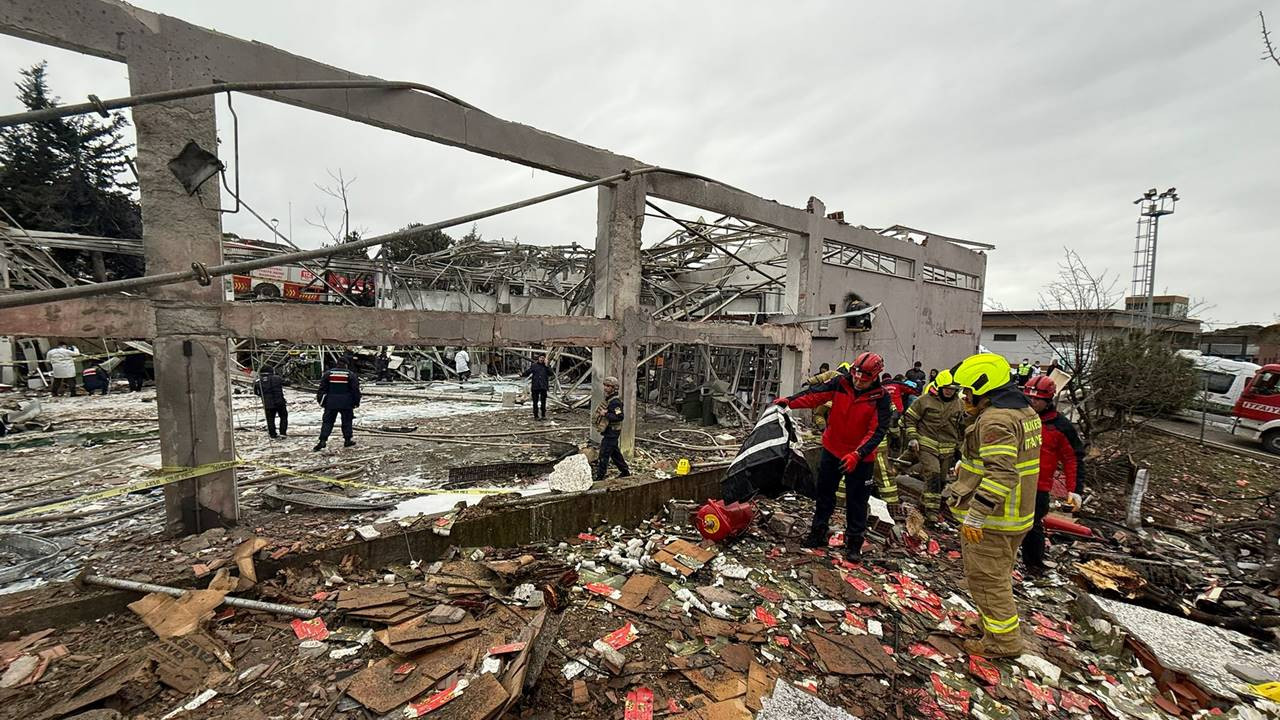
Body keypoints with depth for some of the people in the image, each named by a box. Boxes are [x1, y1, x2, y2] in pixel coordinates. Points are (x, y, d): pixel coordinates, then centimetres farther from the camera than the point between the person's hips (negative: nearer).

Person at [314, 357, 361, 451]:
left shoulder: (328, 373, 2)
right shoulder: (350, 374, -2)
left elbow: (322, 388, 3)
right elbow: (356, 389, -1)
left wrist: (320, 399, 11)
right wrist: (356, 401, 7)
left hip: (331, 402, 1)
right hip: (346, 403, -1)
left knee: (327, 421, 6)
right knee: (347, 421, 11)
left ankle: (322, 441, -4)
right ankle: (347, 440, 14)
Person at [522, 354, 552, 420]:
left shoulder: (546, 366, 8)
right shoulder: (533, 366, 5)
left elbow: (550, 374, -6)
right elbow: (527, 372, 2)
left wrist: (546, 366, -11)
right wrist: (522, 374, -18)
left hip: (544, 387, 1)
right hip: (535, 387, -1)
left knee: (543, 402, 7)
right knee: (535, 402, 0)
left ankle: (543, 415, 16)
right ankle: (536, 416, 7)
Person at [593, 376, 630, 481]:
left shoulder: (615, 401, -21)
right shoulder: (608, 399, 12)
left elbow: (619, 417, -29)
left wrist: (606, 414, -28)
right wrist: (601, 413, 11)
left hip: (611, 432, -10)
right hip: (608, 432, 10)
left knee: (604, 455, -5)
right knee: (615, 453, 20)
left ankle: (600, 477, 3)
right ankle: (625, 471, 32)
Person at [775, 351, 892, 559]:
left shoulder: (881, 398, -16)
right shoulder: (841, 382, -10)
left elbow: (877, 431, -20)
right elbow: (815, 395, -10)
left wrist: (857, 454, -30)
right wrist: (789, 401, -25)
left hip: (860, 458, -3)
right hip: (832, 449, 3)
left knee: (856, 501, 8)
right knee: (824, 493, 14)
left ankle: (854, 543, 25)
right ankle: (818, 534, 31)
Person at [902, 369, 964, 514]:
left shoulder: (959, 404, 7)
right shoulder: (925, 400, -7)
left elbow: (961, 427, 19)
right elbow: (909, 417, -1)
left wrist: (959, 448, 17)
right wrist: (912, 437, -7)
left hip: (947, 448, 5)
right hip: (927, 445, -5)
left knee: (941, 479, 11)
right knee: (933, 476, -17)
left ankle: (926, 500, 28)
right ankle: (932, 511, -13)